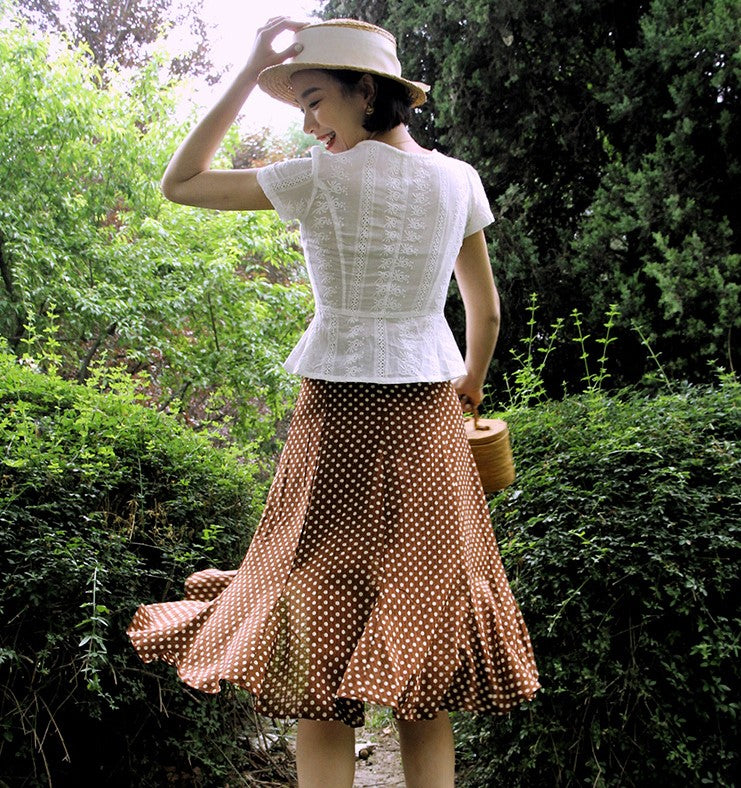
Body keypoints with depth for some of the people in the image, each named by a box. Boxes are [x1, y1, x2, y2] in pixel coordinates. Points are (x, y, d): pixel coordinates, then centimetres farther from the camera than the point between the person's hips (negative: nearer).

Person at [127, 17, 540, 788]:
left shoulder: (323, 177, -9)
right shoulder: (458, 180, 4)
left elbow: (179, 184, 1)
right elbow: (486, 312, 12)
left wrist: (248, 75, 4)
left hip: (339, 415, -4)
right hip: (427, 419, 4)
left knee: (320, 660, 5)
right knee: (421, 664, 10)